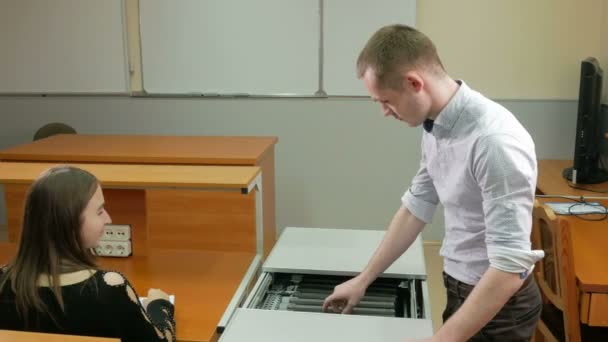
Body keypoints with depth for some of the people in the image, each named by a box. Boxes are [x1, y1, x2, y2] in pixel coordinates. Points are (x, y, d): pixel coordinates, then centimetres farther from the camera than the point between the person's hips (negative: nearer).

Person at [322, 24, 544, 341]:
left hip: (498, 303, -7)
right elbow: (415, 207, 7)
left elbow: (510, 265, -30)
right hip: (461, 287, 7)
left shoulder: (494, 140, -30)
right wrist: (363, 279, 10)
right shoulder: (435, 126, -3)